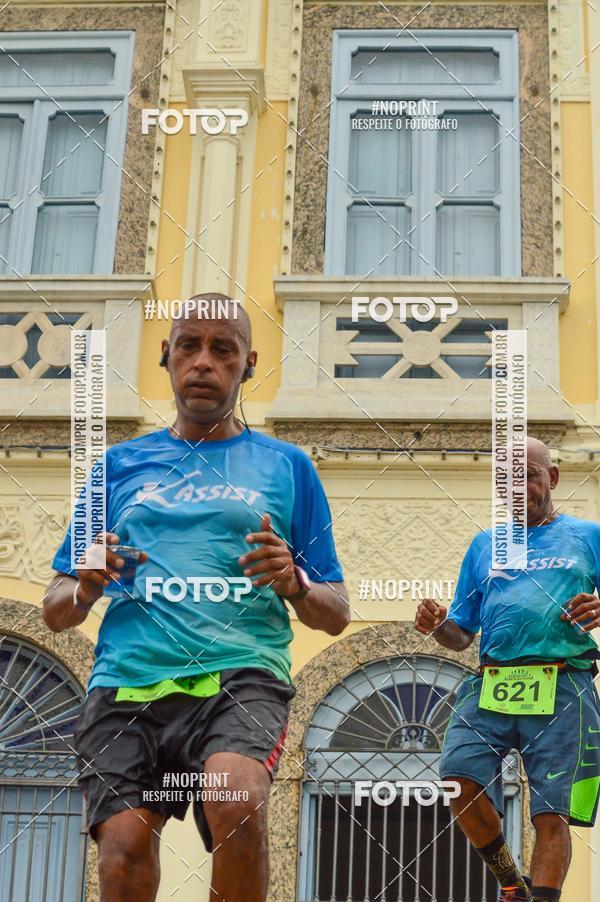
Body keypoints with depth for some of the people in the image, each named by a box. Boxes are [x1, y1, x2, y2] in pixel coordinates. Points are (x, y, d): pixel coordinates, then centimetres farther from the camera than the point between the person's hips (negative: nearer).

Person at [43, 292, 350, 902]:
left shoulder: (286, 466, 15)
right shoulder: (119, 464, 19)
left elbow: (335, 615, 14)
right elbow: (55, 611, 18)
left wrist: (293, 582, -8)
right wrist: (83, 590, -5)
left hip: (241, 675, -2)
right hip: (124, 687, 2)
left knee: (237, 799, -31)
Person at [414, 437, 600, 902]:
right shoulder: (484, 544, 23)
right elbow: (462, 636, 23)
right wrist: (437, 625, 0)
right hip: (490, 686, 2)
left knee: (552, 816, -9)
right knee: (461, 779, -18)